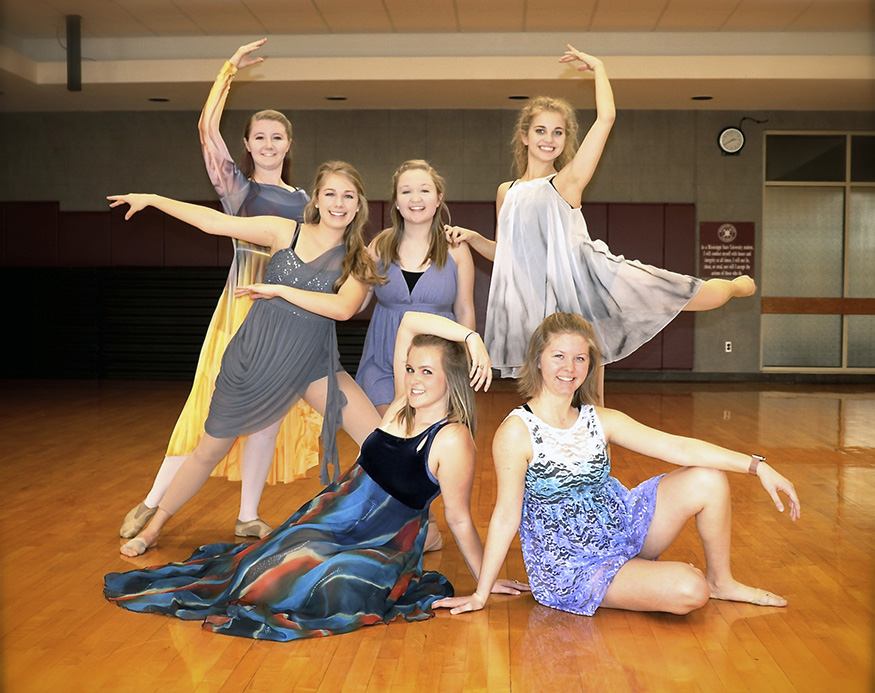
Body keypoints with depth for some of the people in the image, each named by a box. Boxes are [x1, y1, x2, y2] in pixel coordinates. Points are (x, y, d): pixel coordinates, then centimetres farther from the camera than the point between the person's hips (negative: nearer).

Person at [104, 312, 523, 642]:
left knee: (332, 587, -31)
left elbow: (459, 519, -13)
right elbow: (409, 322, -7)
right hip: (331, 515, 5)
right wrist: (469, 335, -15)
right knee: (270, 567, -8)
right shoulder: (403, 405, -3)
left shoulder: (452, 439, -21)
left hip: (381, 547, -5)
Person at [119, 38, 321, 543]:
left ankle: (249, 515, 13)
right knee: (213, 400, -5)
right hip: (243, 301, -4)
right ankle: (154, 502, 6)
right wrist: (231, 69, -6)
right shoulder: (237, 184, 5)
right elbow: (208, 127, -7)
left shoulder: (302, 199, 16)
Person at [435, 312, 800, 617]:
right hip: (571, 567, -6)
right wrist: (480, 595, -12)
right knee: (688, 592, -24)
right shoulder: (516, 432, -17)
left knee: (708, 480, -10)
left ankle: (721, 581, 14)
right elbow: (506, 516, -14)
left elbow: (678, 447, -5)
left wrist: (756, 465, -12)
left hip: (622, 527, 6)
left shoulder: (600, 420, 0)